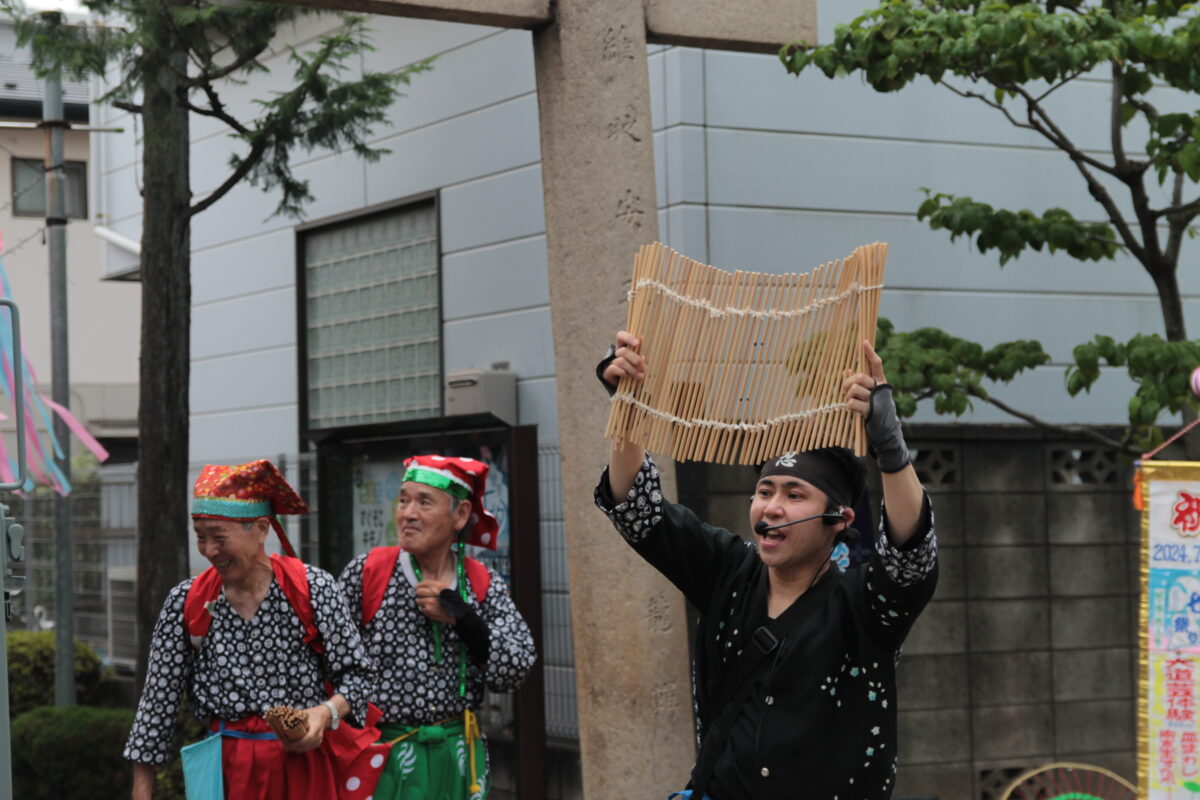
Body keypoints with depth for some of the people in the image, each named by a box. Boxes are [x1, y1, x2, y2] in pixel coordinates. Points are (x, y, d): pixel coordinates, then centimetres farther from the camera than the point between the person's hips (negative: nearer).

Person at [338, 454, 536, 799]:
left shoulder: (484, 585, 3)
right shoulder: (366, 574, -4)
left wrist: (461, 618, -14)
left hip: (457, 757, 2)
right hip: (383, 757, -2)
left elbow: (516, 669, -5)